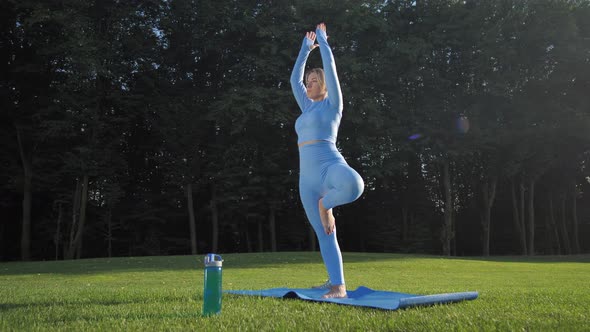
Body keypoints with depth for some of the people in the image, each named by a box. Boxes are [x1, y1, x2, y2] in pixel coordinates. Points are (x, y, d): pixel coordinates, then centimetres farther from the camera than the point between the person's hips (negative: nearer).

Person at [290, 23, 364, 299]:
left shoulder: (332, 104, 9)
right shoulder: (307, 108, 26)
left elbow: (330, 69, 5)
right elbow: (294, 80, 31)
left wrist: (323, 41, 18)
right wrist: (305, 49, 37)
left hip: (329, 167, -6)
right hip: (307, 178, 6)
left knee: (353, 185, -41)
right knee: (324, 235, 1)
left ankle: (325, 205, -13)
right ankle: (337, 284, 5)